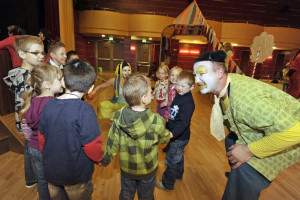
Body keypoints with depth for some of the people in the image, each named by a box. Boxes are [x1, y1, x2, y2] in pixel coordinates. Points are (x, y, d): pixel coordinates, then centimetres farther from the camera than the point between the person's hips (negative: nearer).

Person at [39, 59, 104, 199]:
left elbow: (42, 140, 1)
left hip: (51, 172, 5)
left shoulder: (48, 105, -9)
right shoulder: (85, 110, -27)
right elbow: (92, 146, -23)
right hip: (77, 176, -5)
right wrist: (100, 159, -2)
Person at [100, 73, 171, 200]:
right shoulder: (156, 122, -30)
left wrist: (105, 160, 6)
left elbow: (112, 142, -12)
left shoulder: (118, 117, -23)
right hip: (147, 170, -2)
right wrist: (169, 135, 14)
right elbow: (164, 138, -10)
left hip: (126, 167, 2)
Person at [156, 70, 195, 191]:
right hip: (175, 135, 9)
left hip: (180, 137, -9)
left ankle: (167, 184, 30)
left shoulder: (188, 102, -27)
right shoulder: (178, 95, 1)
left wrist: (172, 134, -48)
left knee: (171, 161, 8)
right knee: (178, 156, 29)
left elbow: (183, 122, -35)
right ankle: (178, 174, 53)